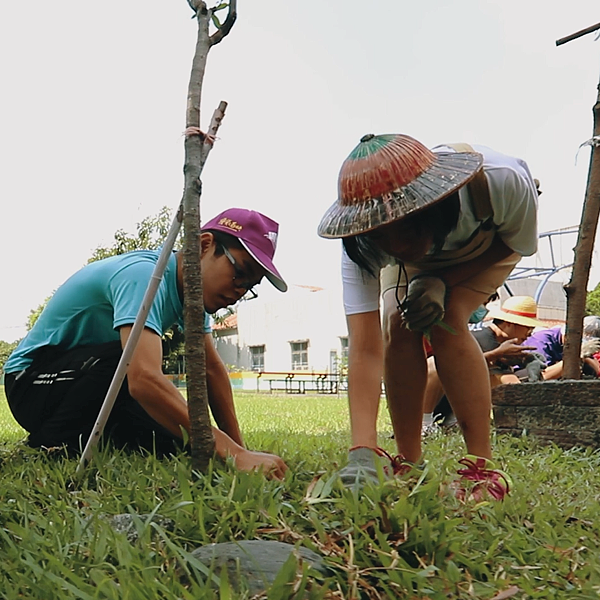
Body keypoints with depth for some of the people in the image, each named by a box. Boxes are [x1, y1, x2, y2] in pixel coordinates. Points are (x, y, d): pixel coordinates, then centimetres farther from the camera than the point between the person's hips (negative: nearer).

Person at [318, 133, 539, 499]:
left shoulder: (501, 181, -43)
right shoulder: (363, 245, -38)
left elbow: (519, 243, -20)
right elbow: (365, 349, -42)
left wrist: (440, 283, -35)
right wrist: (362, 453, -51)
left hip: (493, 235, -1)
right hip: (420, 251, 2)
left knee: (447, 322, -26)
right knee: (398, 326, -22)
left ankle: (483, 467, -16)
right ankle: (409, 463, -5)